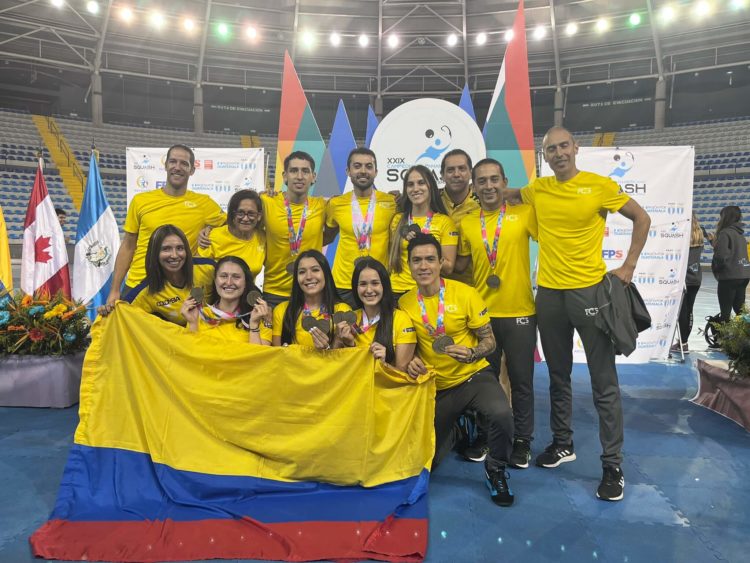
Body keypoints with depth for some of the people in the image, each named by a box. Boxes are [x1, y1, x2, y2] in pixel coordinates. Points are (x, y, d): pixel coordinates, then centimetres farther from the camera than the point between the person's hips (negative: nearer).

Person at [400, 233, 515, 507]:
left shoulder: (465, 294, -14)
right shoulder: (405, 303, -8)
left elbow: (488, 340, -7)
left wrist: (472, 354, -28)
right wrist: (411, 362, -19)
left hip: (474, 376, -2)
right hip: (435, 385, 3)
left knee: (501, 414, -34)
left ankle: (496, 470, -1)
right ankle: (457, 430, 41)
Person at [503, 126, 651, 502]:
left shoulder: (600, 185, -4)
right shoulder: (537, 190, 6)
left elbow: (641, 218, 4)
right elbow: (508, 195, 28)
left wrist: (628, 266, -3)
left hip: (589, 290, -3)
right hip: (548, 293, 4)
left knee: (604, 382, 1)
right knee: (558, 376, 16)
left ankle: (613, 465, 13)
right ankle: (562, 443, 33)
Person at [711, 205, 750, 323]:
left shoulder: (725, 233, -13)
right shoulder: (740, 234, 14)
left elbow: (721, 256, -22)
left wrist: (716, 269, -4)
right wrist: (715, 242, 13)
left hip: (729, 276, -8)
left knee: (725, 312, -3)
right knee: (740, 310, 14)